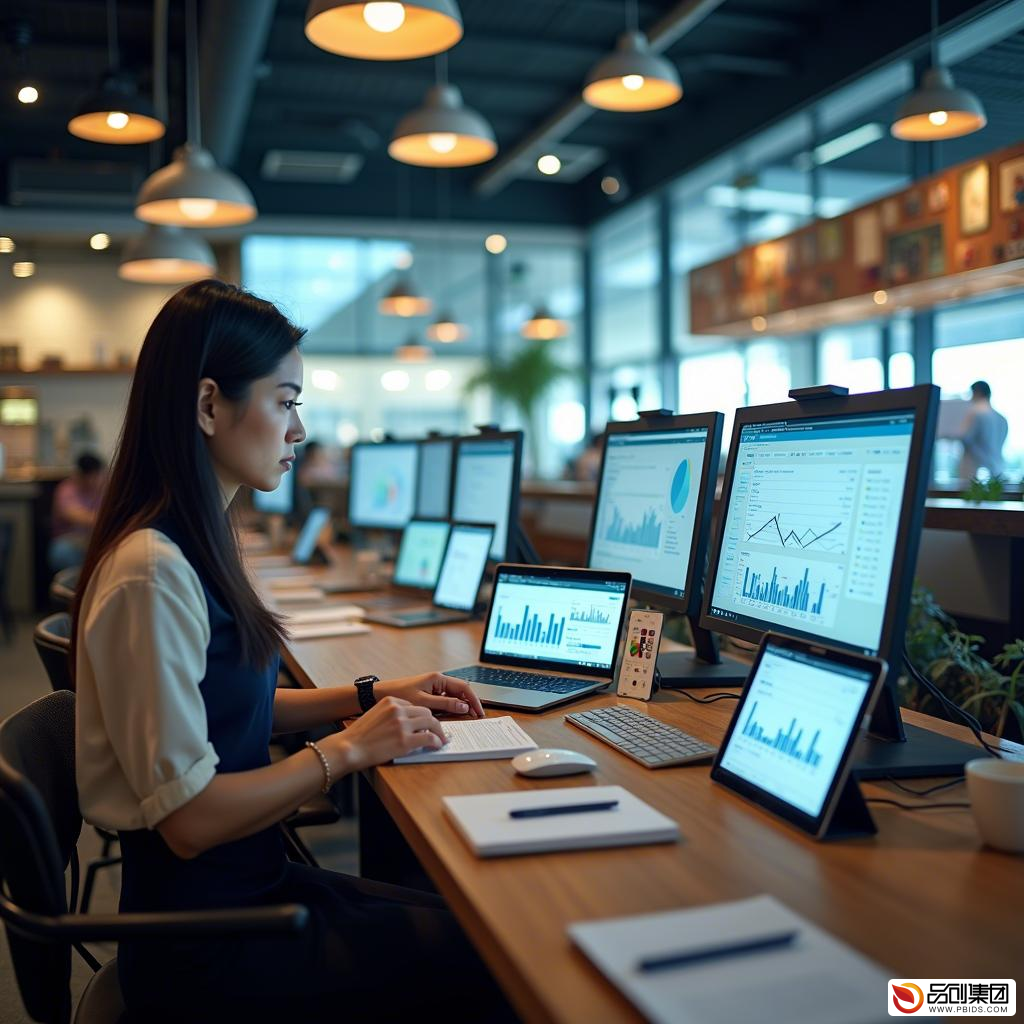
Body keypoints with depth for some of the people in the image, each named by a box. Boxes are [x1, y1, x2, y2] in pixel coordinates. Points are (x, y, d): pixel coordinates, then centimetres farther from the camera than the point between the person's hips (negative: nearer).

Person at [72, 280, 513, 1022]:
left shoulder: (198, 546, 5)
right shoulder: (151, 573, -25)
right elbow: (189, 818, -24)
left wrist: (369, 696, 7)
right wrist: (348, 749, -15)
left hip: (253, 880, 9)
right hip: (207, 948, -8)